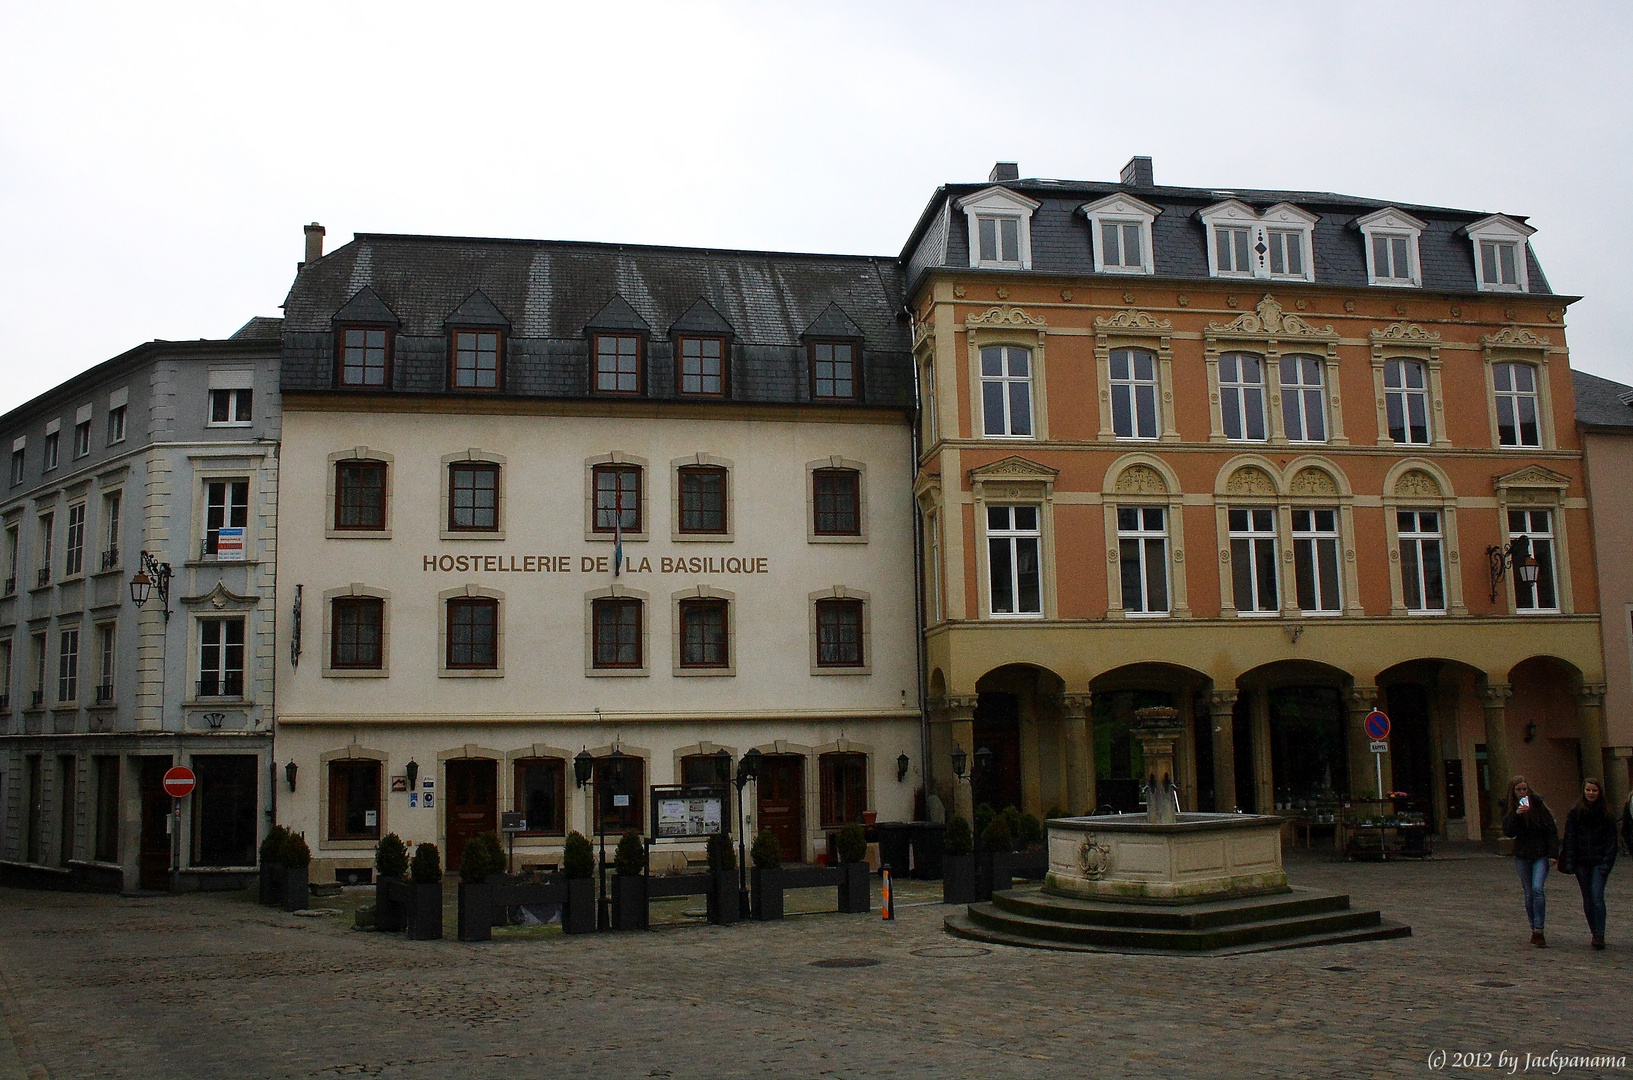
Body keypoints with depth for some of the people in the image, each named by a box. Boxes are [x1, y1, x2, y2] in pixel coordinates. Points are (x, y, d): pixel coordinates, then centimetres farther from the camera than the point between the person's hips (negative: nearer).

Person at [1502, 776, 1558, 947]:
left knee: (1537, 889, -17)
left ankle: (1538, 931, -15)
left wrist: (1553, 854, -9)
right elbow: (1508, 832, -10)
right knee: (1529, 894, 7)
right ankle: (1534, 929, 19)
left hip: (1540, 855, -3)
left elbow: (1551, 830, -3)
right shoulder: (1509, 809, 2)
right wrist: (1516, 814, -23)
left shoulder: (1538, 804, -5)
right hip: (1522, 856, 3)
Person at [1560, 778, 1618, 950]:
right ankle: (1594, 932, 19)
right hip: (1581, 862, 2)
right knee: (1588, 899, 8)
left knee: (1597, 897, -13)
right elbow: (1569, 838, 2)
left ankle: (1599, 935, -11)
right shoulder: (1575, 812, 3)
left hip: (1599, 862, -2)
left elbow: (1611, 840, 2)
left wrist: (1607, 862, -7)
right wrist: (1569, 862, -5)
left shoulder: (1606, 813, 2)